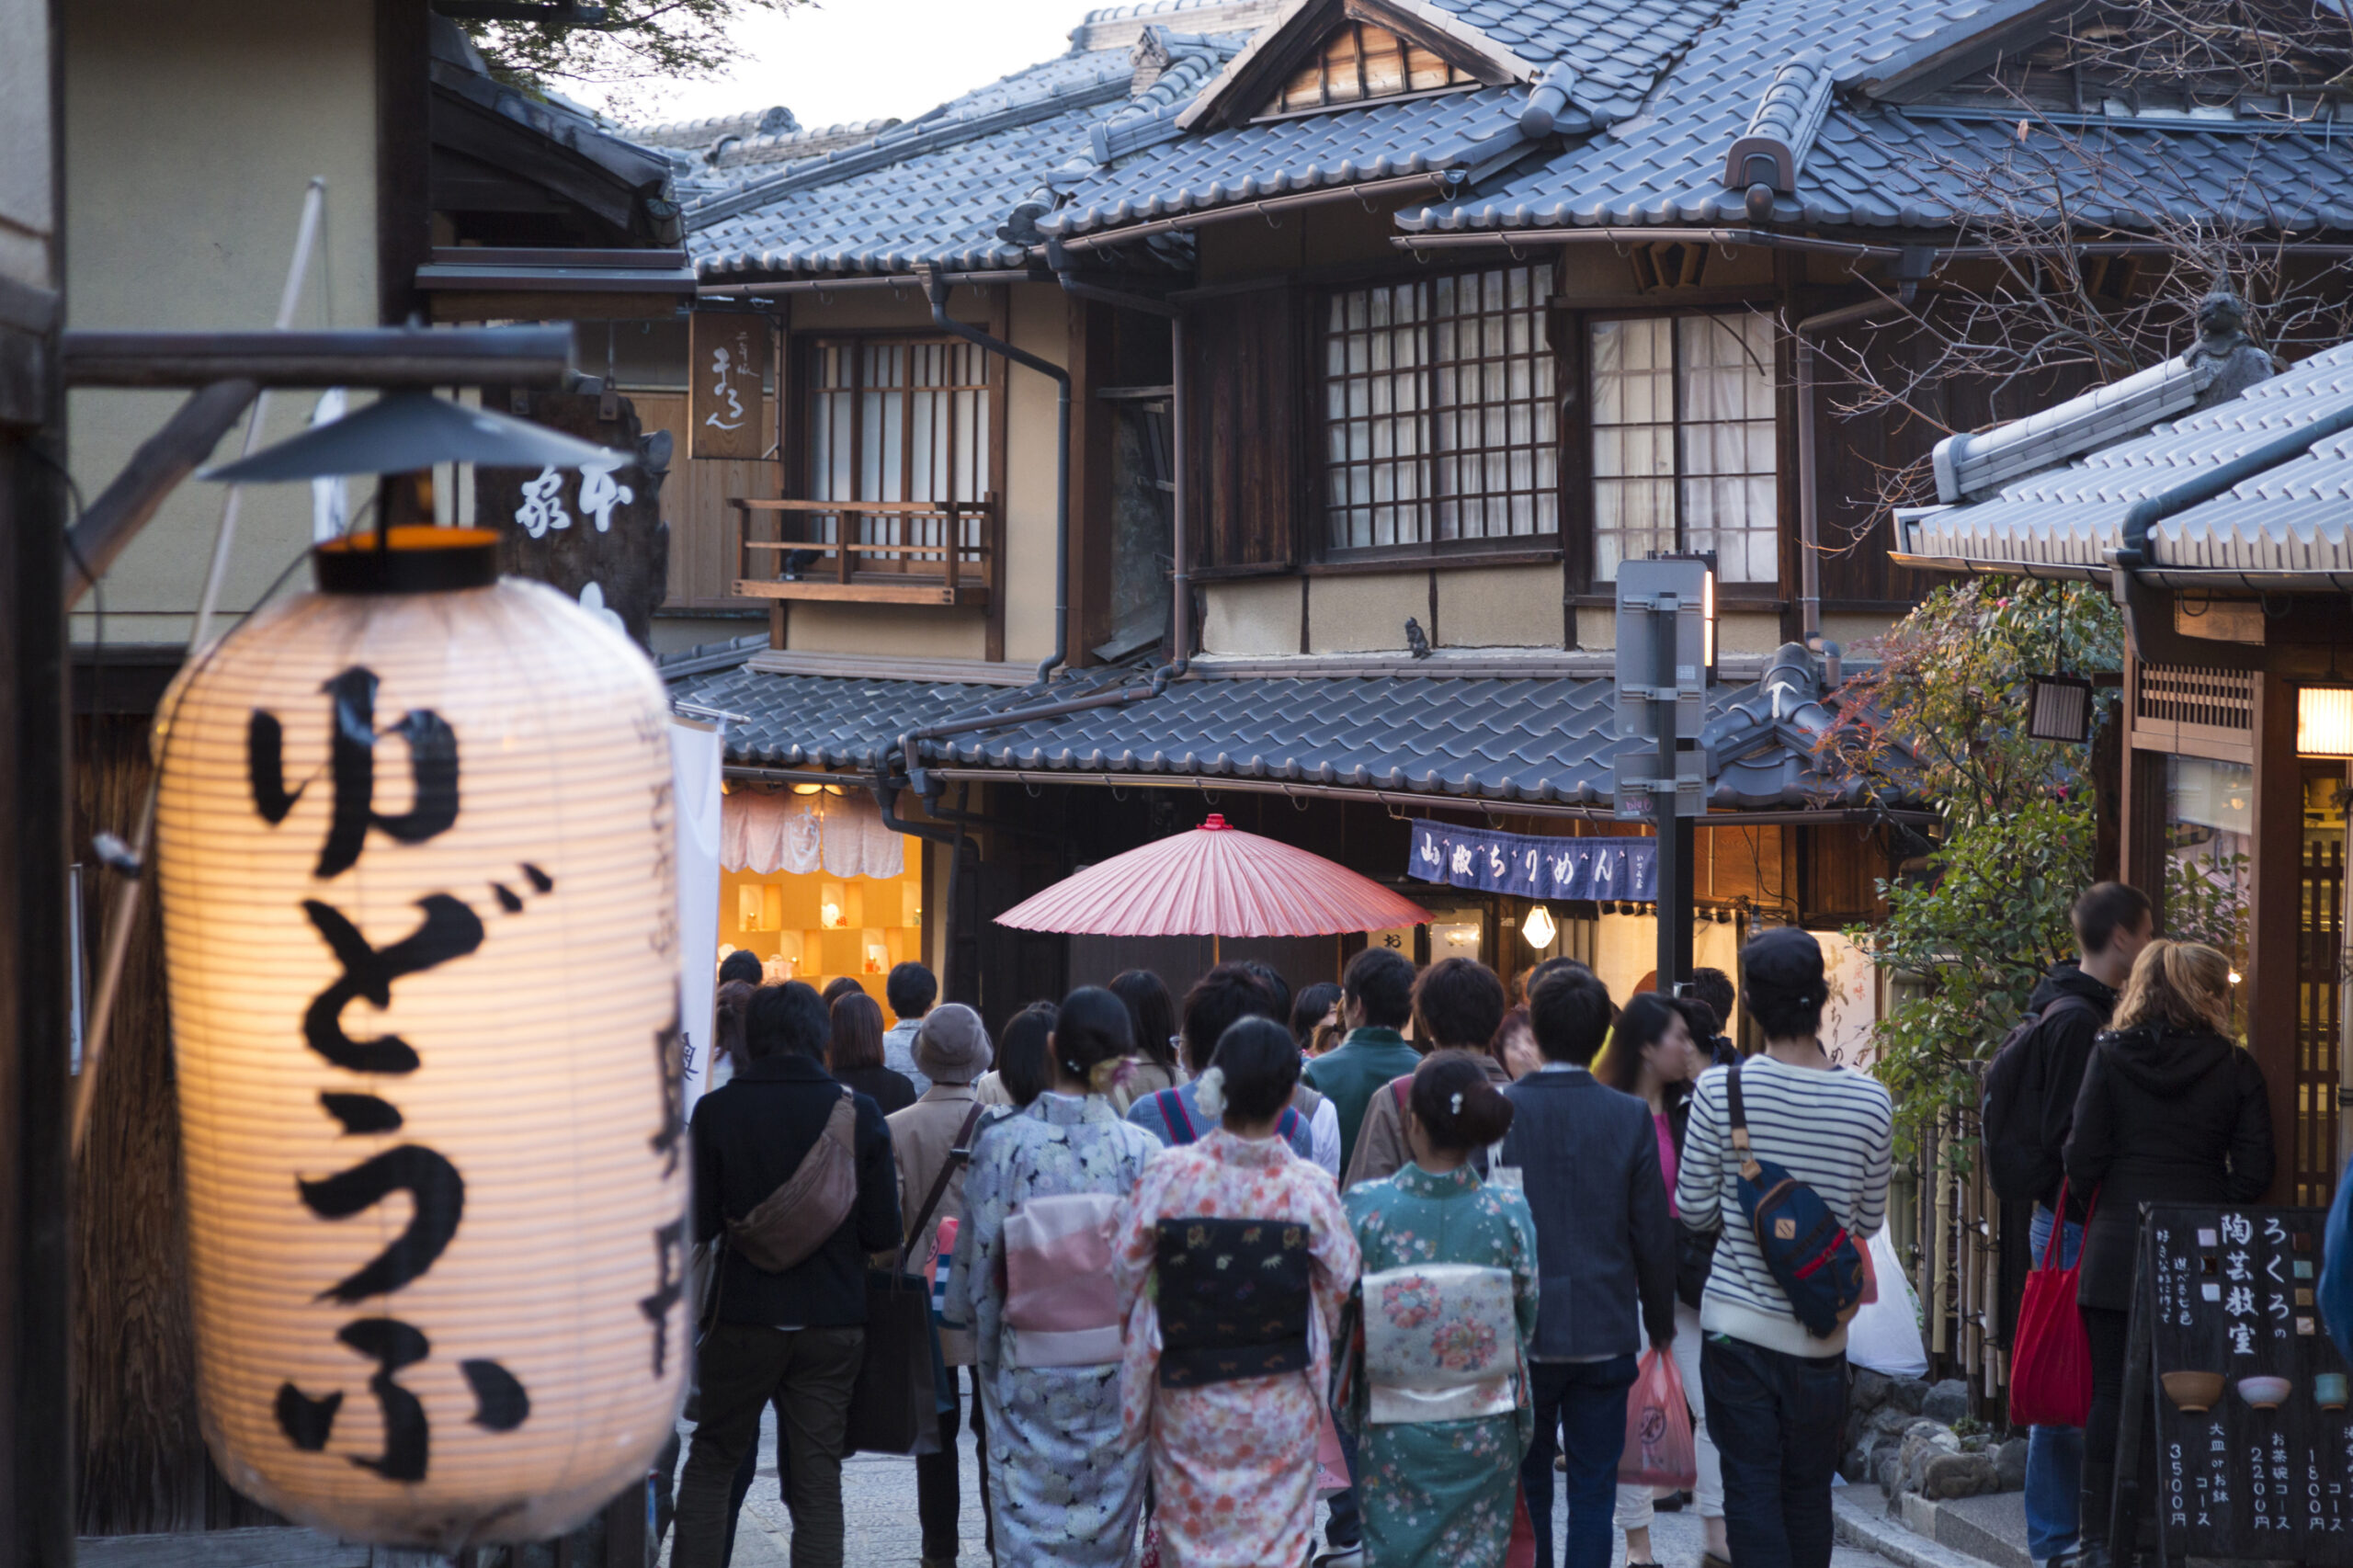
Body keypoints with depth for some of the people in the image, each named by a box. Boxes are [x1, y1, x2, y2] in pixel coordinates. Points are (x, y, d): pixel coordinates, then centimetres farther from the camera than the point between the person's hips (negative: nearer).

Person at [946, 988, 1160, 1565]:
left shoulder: (1003, 1143, -11)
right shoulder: (1141, 1150, -10)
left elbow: (979, 1258, -4)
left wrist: (985, 1348, 11)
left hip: (1028, 1362, -1)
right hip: (1116, 1365, 1)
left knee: (1028, 1520, 7)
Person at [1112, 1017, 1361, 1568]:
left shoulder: (1168, 1176, -14)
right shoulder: (1310, 1188, -14)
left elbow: (1124, 1270, -6)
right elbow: (1341, 1286, -4)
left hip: (1187, 1403, 0)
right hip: (1282, 1408, 0)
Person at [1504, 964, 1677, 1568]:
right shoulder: (1631, 1117, -7)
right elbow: (1654, 1236, -1)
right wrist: (1661, 1323, 13)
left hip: (1520, 1332, 0)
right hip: (1605, 1336, 0)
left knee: (1526, 1489, 13)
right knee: (1593, 1493, 5)